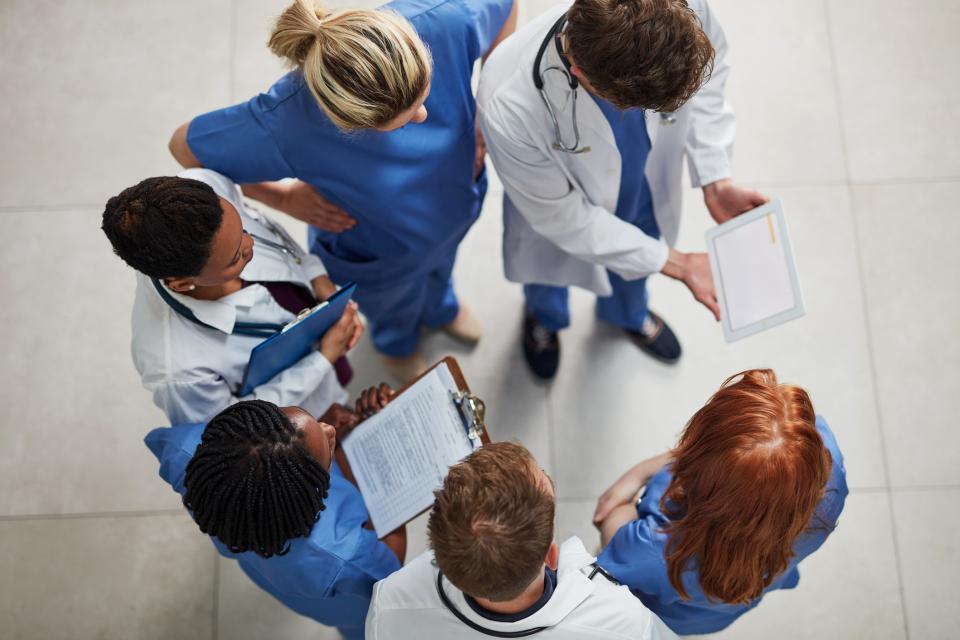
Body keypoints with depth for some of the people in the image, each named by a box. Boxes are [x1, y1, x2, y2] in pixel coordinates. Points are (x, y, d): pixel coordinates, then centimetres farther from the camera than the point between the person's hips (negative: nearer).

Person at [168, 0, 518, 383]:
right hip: (375, 250, -2)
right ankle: (396, 341, 74)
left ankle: (439, 308, 77)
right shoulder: (283, 127, -47)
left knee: (439, 269, 39)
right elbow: (184, 146, -26)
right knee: (395, 307, 35)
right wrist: (284, 197, -21)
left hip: (454, 204, 3)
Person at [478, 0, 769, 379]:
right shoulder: (508, 110, -47)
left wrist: (715, 182, -19)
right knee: (548, 269, 32)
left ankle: (627, 314, 73)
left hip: (646, 184, 3)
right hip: (563, 207, -3)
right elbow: (564, 217, -29)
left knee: (634, 253, 35)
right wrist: (677, 265, -24)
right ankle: (544, 319, 71)